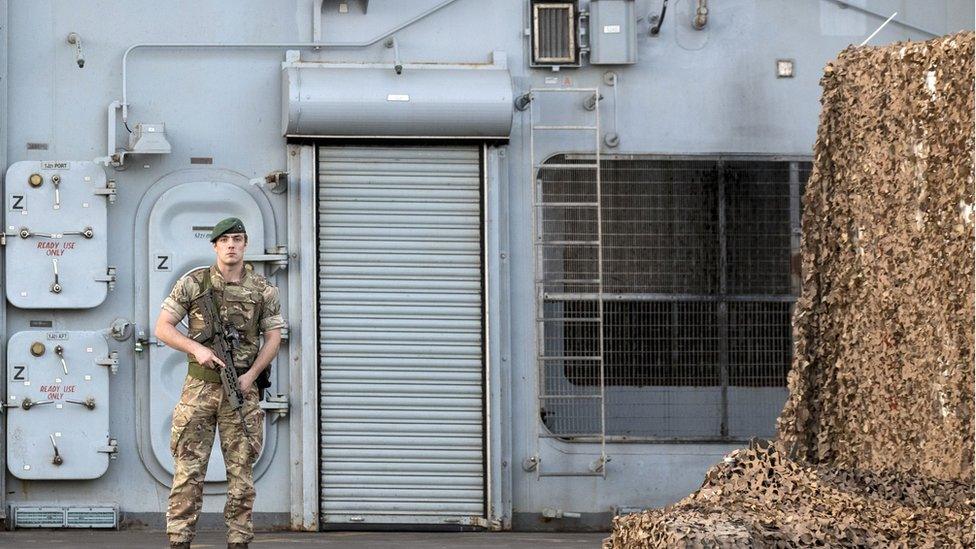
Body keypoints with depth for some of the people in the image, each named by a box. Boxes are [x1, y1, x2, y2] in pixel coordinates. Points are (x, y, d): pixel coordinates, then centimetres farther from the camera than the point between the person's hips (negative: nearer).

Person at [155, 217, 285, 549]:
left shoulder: (263, 290, 5)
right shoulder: (193, 283, 1)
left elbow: (273, 338, 6)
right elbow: (163, 328, 1)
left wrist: (250, 376, -7)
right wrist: (196, 348, -14)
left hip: (242, 388, 1)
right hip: (199, 386, -1)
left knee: (241, 470, 3)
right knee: (188, 469, -3)